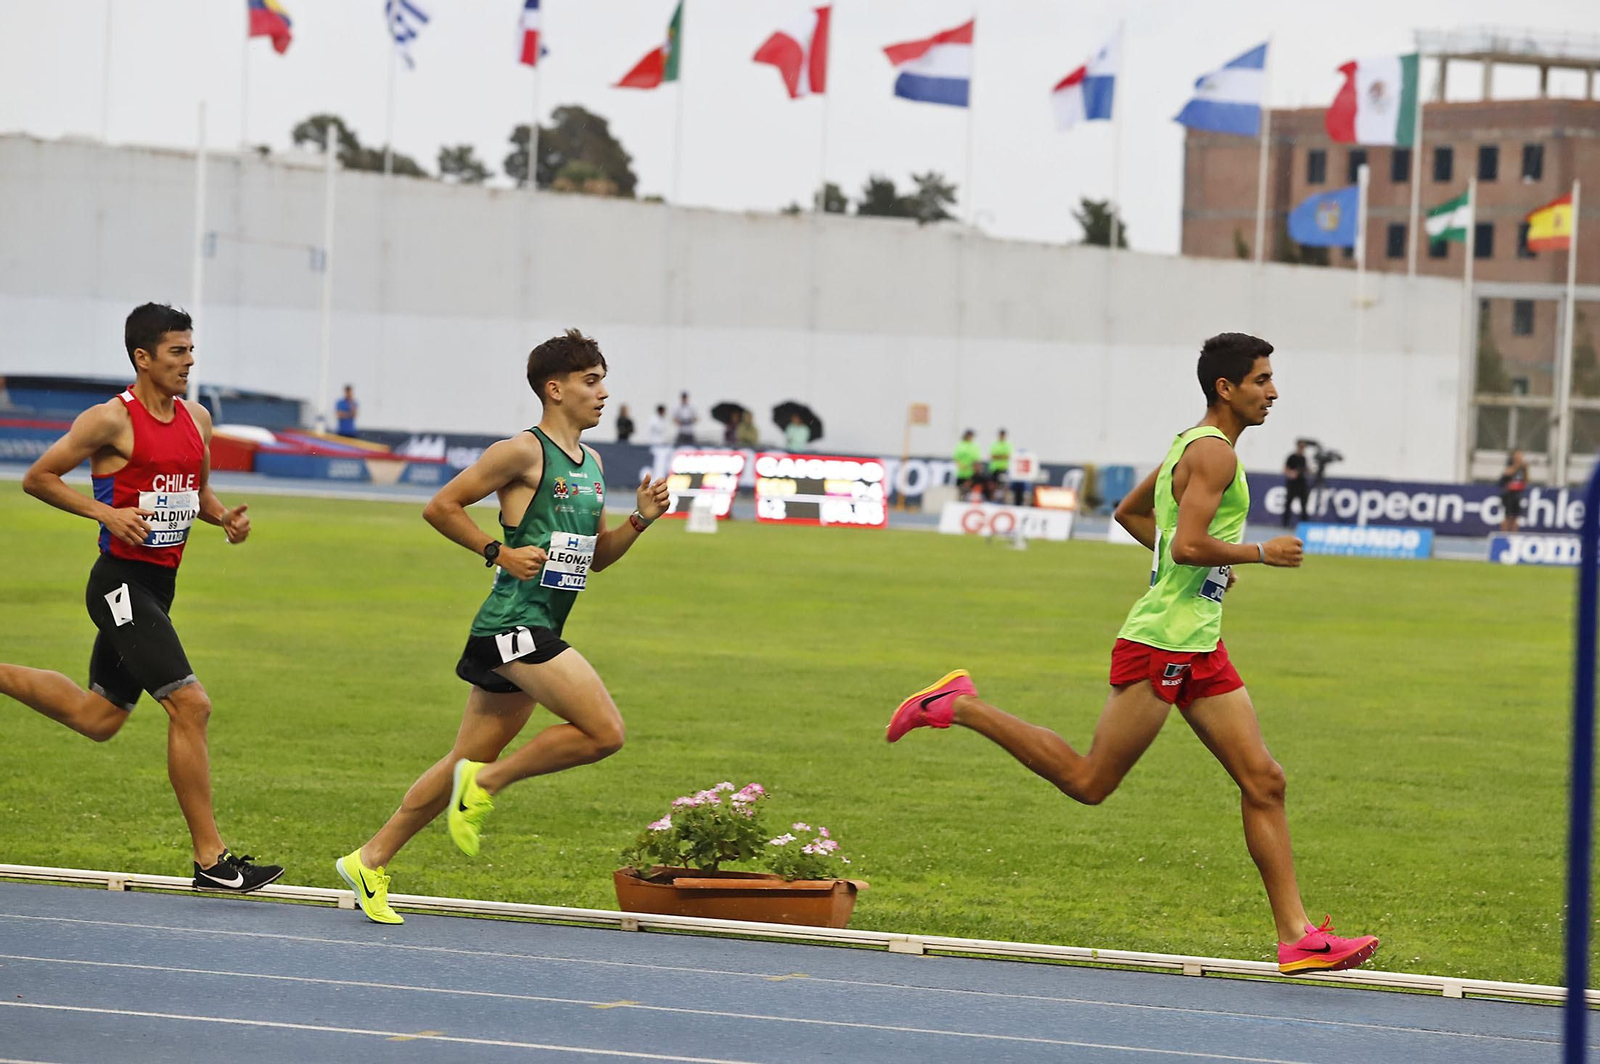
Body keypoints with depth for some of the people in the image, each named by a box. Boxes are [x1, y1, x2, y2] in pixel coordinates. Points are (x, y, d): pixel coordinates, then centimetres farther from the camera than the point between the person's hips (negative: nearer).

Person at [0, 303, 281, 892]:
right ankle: (210, 857, -13)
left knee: (98, 718, 18)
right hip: (121, 582, -9)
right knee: (190, 704, -16)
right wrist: (106, 512, -18)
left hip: (159, 584, 9)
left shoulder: (196, 418, 10)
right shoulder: (112, 420, -12)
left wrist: (225, 517, 3)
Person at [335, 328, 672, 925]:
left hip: (539, 631, 9)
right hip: (516, 622, -9)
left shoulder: (591, 465, 18)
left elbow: (596, 557, 25)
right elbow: (441, 507, -7)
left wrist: (640, 520, 9)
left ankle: (371, 860, 17)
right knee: (605, 731, -18)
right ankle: (488, 782, -3)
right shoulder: (523, 453, -9)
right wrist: (499, 552, -13)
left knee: (467, 764, 11)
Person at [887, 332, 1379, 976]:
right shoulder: (1213, 453, -13)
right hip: (1160, 642, -10)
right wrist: (1261, 553, -13)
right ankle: (957, 707, 7)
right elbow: (1190, 544, -25)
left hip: (1200, 652, 10)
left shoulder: (1192, 446, 18)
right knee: (1089, 782, -5)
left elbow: (1129, 512, 31)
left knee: (1263, 781, 2)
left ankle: (1297, 936, 0)